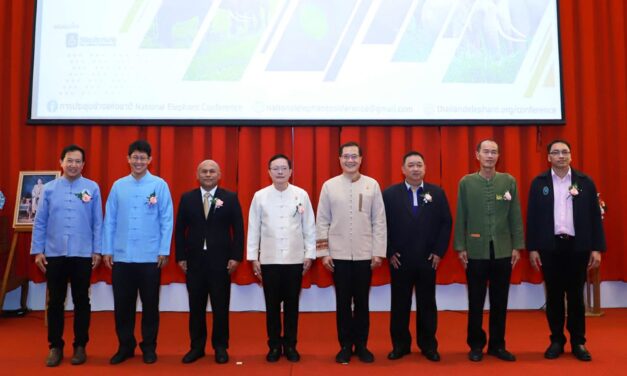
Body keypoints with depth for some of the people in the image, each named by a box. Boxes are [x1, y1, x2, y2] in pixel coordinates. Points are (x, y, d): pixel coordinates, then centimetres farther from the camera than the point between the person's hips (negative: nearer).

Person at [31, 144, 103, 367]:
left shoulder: (92, 188, -1)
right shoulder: (49, 189, 3)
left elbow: (97, 222, 0)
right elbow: (40, 222, 4)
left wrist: (97, 250, -3)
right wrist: (37, 250, 0)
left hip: (82, 254, -1)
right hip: (54, 254, 1)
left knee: (81, 301, 8)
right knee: (55, 302, 9)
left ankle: (80, 346, 20)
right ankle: (55, 346, 21)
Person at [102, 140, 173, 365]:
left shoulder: (160, 185, -2)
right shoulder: (118, 186, 5)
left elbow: (166, 220, -2)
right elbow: (110, 220, 7)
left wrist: (164, 251, -5)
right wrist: (107, 250, 3)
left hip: (150, 256, -2)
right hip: (122, 256, 2)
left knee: (150, 304, 8)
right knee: (122, 304, 9)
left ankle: (149, 347, 22)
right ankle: (125, 346, 25)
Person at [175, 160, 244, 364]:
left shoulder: (230, 198, 1)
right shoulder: (187, 198, 6)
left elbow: (238, 229, -1)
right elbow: (180, 230, 6)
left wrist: (235, 257, -8)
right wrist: (181, 257, 0)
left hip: (220, 260, -1)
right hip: (194, 260, 2)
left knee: (220, 307, 6)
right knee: (196, 306, 10)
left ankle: (220, 347, 20)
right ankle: (197, 347, 22)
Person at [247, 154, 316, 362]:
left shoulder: (301, 195, 0)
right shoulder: (260, 196, 0)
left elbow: (309, 227, 3)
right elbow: (253, 228, 2)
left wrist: (310, 254, 1)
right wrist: (253, 257, 1)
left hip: (295, 259, 0)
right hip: (269, 259, 0)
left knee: (291, 304, 9)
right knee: (272, 305, 9)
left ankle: (290, 345, 22)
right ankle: (274, 345, 22)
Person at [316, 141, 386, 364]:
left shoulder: (372, 185, 1)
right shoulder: (329, 186, 1)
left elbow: (379, 221, 1)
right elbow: (322, 221, 2)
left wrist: (378, 252, -2)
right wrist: (323, 253, -1)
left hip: (364, 254, 0)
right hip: (339, 255, 0)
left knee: (362, 302, 9)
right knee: (343, 303, 8)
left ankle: (361, 345, 23)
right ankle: (345, 346, 21)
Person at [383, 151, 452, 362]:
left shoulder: (437, 193, 4)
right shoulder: (390, 194, 0)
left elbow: (446, 223, 3)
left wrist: (439, 251, -4)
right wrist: (389, 253, -7)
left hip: (428, 259, 1)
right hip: (399, 259, -1)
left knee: (427, 303, 10)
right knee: (400, 304, 8)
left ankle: (428, 345, 22)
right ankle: (400, 345, 20)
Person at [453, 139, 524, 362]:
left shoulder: (509, 181, 4)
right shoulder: (466, 182, 1)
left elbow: (515, 216, 4)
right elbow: (460, 217, 0)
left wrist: (517, 246, 0)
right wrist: (460, 247, -3)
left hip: (503, 250, 1)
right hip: (476, 251, -1)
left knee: (500, 302, 9)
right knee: (476, 302, 7)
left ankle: (497, 345, 22)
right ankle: (476, 345, 20)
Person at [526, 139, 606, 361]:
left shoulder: (585, 182, 3)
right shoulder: (539, 183, 2)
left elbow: (594, 216, 2)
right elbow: (532, 217, 1)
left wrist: (597, 248, -3)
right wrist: (532, 248, -4)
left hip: (577, 246, 0)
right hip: (550, 246, 0)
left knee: (576, 295, 9)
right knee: (554, 295, 8)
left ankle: (578, 342, 20)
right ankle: (557, 341, 20)